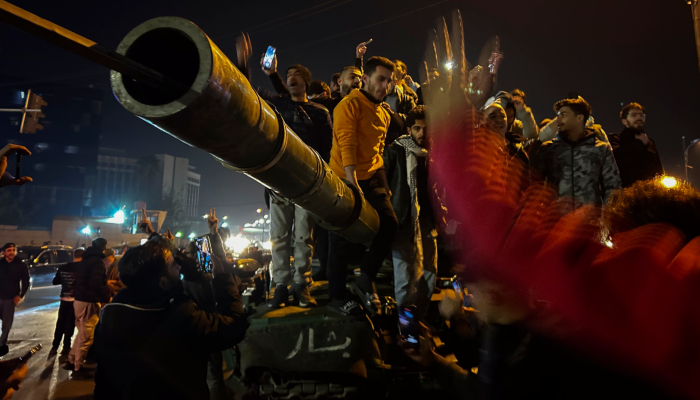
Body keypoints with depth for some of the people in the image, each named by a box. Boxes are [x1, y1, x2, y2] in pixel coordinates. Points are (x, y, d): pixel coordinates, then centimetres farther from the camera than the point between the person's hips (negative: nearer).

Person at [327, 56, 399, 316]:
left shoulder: (384, 113, 15)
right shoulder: (350, 105, -11)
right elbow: (347, 144, -22)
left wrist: (383, 184, 16)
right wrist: (353, 182, -32)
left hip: (373, 177, 7)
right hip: (345, 179, -6)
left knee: (389, 224, -9)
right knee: (344, 238, 1)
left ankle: (366, 280, 10)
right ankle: (337, 296, 19)